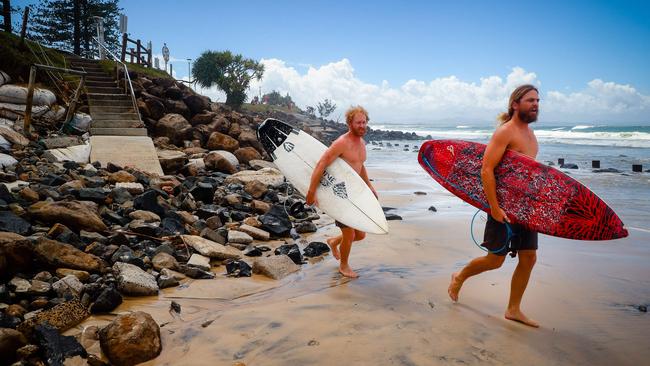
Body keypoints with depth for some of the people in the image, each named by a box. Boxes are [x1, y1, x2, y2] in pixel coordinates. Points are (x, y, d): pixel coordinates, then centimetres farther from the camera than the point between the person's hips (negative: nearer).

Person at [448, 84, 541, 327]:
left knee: (529, 258, 9)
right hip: (504, 206, -8)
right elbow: (486, 170, -21)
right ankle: (459, 278, 29)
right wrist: (494, 207, -24)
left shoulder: (529, 132, 13)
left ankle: (513, 310, 22)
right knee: (495, 260, 2)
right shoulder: (505, 131, -15)